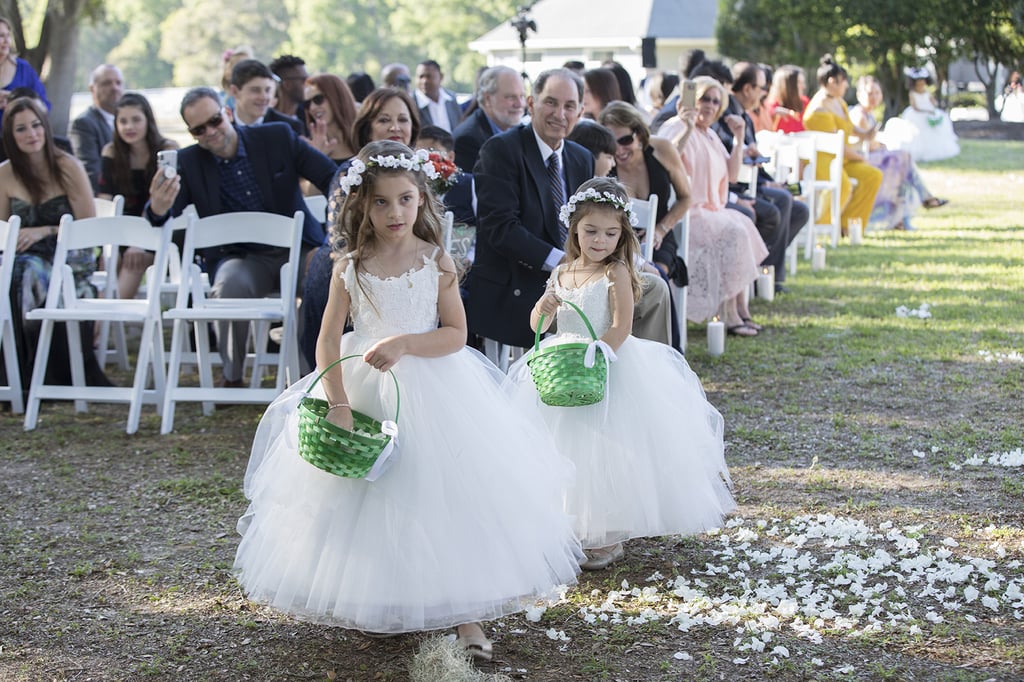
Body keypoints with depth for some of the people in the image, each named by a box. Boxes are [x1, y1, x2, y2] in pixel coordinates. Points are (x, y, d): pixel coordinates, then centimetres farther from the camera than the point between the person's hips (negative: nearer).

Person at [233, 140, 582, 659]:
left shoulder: (436, 262, -4)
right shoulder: (350, 266, -3)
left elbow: (456, 334, -6)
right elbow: (328, 341, -5)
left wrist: (405, 343, -22)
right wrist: (337, 406, -15)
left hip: (433, 392, -1)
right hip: (365, 391, 1)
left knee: (448, 495, -4)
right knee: (366, 499, 7)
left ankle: (465, 614, 3)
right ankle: (371, 603, 26)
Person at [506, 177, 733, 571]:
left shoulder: (617, 273, -8)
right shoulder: (562, 273, 9)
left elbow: (621, 328, -16)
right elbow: (537, 326, 10)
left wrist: (595, 355, -28)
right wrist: (544, 309, -12)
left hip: (610, 367, -6)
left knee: (606, 449, -6)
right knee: (567, 448, 8)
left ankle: (607, 538, 1)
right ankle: (573, 527, 19)